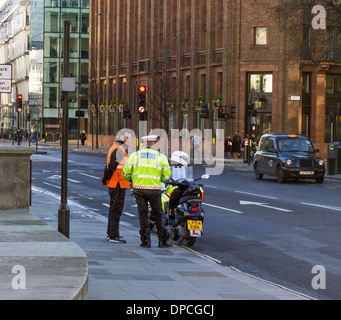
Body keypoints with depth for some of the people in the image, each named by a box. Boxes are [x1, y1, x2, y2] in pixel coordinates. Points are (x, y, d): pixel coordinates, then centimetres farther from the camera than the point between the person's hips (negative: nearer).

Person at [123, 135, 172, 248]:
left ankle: (146, 241, 3)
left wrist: (130, 180, 24)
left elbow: (126, 172, 3)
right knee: (159, 214, 9)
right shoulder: (161, 157, 2)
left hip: (138, 188, 1)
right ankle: (163, 241, 9)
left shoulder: (135, 155, 5)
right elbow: (167, 175, 2)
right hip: (154, 189, -1)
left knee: (143, 214, 8)